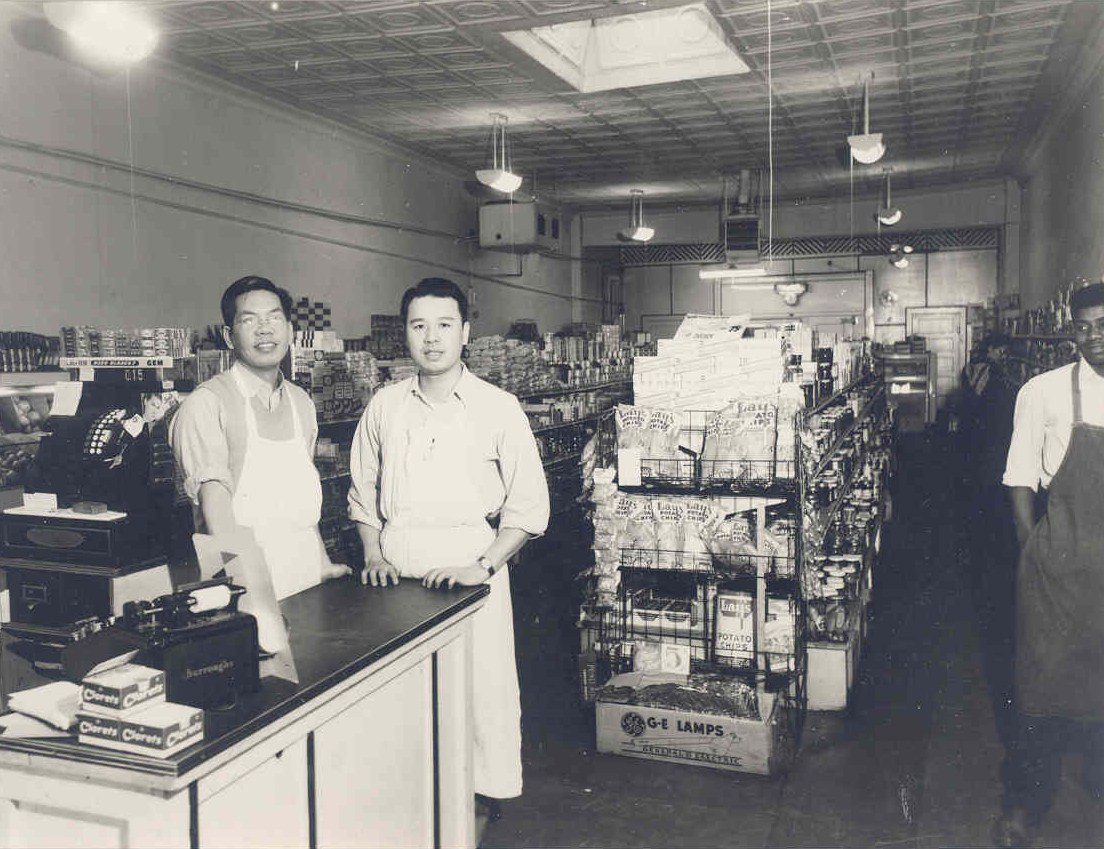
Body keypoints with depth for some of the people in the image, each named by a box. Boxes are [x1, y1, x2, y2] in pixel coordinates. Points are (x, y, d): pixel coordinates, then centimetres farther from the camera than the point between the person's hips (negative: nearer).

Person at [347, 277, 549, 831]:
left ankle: (485, 797, 22)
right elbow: (363, 493, 17)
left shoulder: (498, 408, -2)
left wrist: (484, 565, -12)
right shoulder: (384, 406, 8)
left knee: (482, 690, 1)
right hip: (398, 575, 3)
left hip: (470, 572, -2)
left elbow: (529, 506, -2)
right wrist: (373, 554, 4)